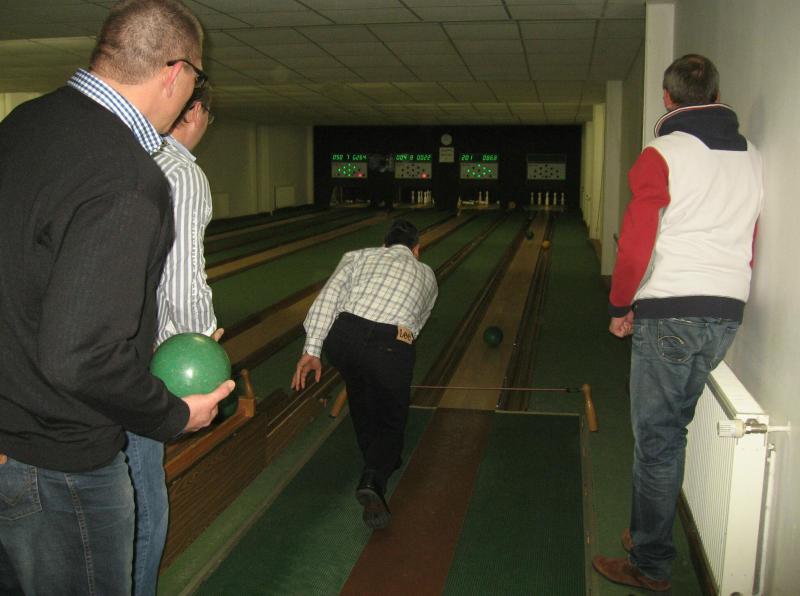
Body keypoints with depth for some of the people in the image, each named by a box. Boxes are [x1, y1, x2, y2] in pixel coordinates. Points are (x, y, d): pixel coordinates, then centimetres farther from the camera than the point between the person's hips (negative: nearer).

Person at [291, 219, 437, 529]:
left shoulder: (359, 256, 22)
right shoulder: (427, 275, 28)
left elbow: (328, 297, 6)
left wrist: (311, 350, 2)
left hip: (344, 338, 1)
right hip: (391, 348, -1)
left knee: (360, 392, 32)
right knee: (391, 422, 18)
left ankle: (376, 458, 45)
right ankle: (372, 481, -8)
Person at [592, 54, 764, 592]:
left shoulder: (662, 155, -9)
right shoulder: (752, 160, 12)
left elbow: (635, 245, -15)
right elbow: (748, 247, 16)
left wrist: (620, 307, -2)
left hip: (669, 312, -7)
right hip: (727, 315, 7)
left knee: (657, 437, 2)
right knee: (673, 426, 18)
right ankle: (649, 532, 31)